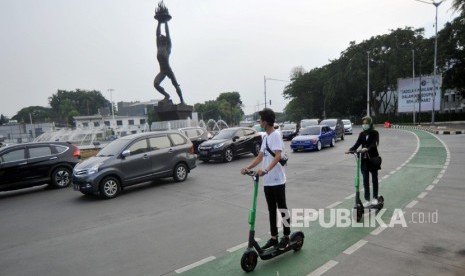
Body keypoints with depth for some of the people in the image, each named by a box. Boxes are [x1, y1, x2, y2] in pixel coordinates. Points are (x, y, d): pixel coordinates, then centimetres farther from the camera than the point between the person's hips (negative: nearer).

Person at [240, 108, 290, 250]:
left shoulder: (276, 135, -14)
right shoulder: (265, 137, 13)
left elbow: (278, 156, -26)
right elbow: (260, 156, 12)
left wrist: (266, 170, -39)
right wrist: (248, 167, 0)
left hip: (277, 180, -8)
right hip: (267, 181, 8)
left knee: (282, 208, 6)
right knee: (271, 210, 14)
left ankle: (286, 237, 21)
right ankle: (274, 237, 25)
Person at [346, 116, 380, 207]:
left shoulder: (374, 133, -6)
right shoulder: (362, 134, 8)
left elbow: (374, 144, -22)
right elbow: (357, 144, -2)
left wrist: (367, 149, -41)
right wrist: (350, 150, -20)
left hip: (373, 158, -4)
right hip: (364, 159, 4)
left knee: (374, 178, 9)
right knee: (365, 179, 1)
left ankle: (375, 198, 23)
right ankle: (367, 200, 6)